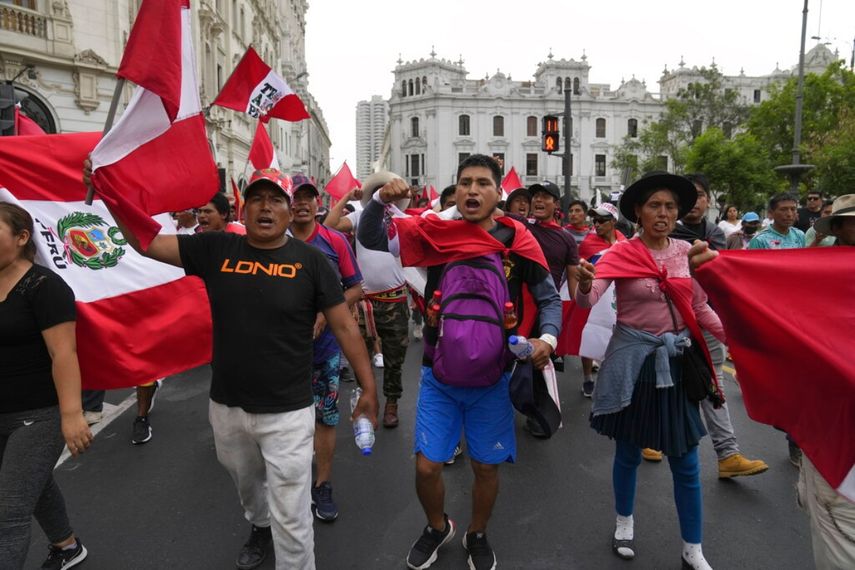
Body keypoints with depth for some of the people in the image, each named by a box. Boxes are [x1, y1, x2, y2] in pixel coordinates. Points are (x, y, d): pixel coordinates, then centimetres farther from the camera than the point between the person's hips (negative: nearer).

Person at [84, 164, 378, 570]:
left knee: (290, 517, 3)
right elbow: (146, 242, -1)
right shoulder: (216, 249, -3)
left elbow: (345, 326, -7)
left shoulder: (310, 260, -10)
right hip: (226, 408, 4)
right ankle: (259, 526, 61)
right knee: (246, 484, 30)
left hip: (287, 413, -4)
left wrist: (368, 388, -6)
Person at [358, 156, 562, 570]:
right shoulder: (436, 232, -4)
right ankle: (437, 528, 39)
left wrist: (548, 338, -16)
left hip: (492, 378, 0)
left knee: (486, 466, 14)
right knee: (427, 466, 6)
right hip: (439, 376, 1)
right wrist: (381, 198, -20)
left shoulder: (516, 238, -7)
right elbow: (371, 239, -2)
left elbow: (550, 298, 2)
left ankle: (477, 536, 43)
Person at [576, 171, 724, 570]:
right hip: (633, 358, -3)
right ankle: (624, 522, 39)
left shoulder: (687, 252, 2)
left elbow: (700, 309, 10)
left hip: (677, 359, 3)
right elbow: (587, 302, -23)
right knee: (629, 452, 14)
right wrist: (585, 285, -45)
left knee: (685, 462, 10)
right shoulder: (621, 253, -10)